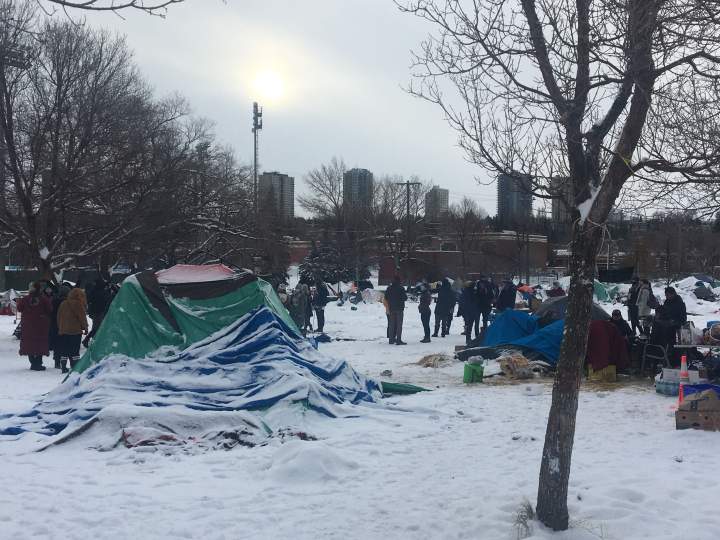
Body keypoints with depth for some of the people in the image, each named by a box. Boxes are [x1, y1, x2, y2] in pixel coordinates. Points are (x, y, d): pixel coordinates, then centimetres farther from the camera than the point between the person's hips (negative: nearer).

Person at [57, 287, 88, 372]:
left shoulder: (63, 304, 12)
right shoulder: (78, 303, -8)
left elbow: (59, 317, 16)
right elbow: (82, 316, -7)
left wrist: (60, 328, 21)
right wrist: (85, 327, 2)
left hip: (63, 331, 6)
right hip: (75, 330, -6)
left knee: (64, 350, 9)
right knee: (75, 350, -2)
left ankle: (63, 367, 8)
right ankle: (75, 367, -5)